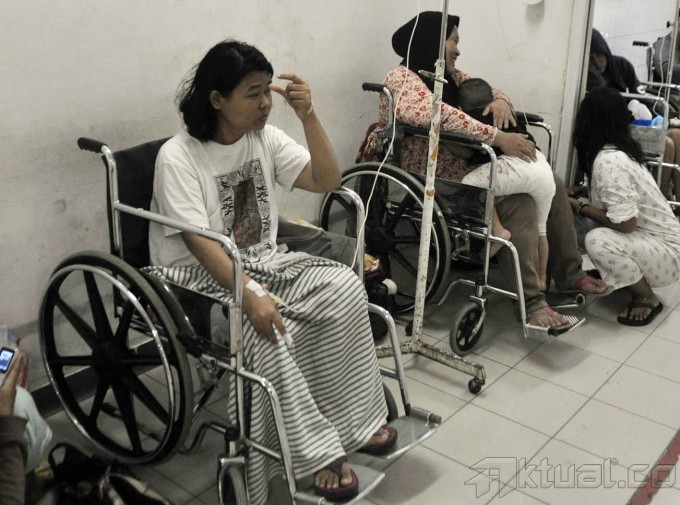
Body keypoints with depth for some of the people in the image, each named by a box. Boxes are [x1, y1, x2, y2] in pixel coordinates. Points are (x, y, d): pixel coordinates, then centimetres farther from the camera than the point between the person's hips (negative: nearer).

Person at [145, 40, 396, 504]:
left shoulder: (266, 138, 5)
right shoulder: (178, 157, -13)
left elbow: (327, 180, 0)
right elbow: (199, 242, -22)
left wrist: (308, 116, -11)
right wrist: (250, 296, -34)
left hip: (263, 261, 6)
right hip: (200, 278, -5)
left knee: (344, 286, -19)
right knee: (266, 328, -35)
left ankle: (353, 419, -9)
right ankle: (317, 454, -20)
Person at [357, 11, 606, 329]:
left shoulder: (451, 77, 15)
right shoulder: (402, 78, -12)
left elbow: (487, 92, 21)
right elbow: (437, 114, -31)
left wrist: (500, 101, -5)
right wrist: (498, 138, -32)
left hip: (467, 165, 10)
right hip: (435, 179, -9)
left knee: (551, 184, 4)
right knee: (519, 201, -27)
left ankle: (569, 274, 12)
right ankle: (530, 301, -26)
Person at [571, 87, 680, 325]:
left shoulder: (608, 162, -25)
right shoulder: (619, 150, 2)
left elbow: (625, 224, -26)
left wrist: (580, 207, -15)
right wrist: (575, 197, 8)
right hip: (652, 239, 9)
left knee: (597, 240, -31)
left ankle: (646, 298, -7)